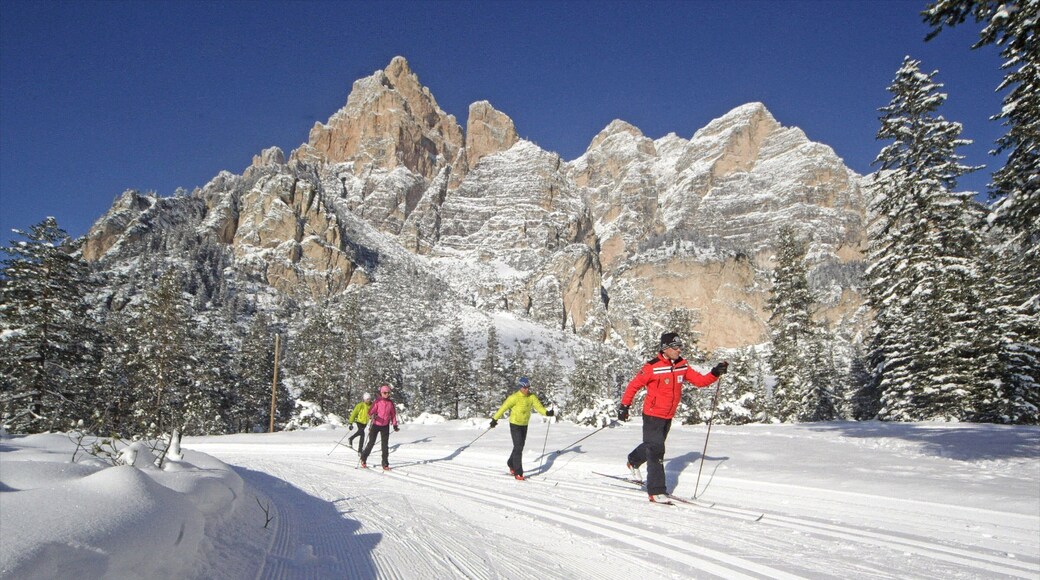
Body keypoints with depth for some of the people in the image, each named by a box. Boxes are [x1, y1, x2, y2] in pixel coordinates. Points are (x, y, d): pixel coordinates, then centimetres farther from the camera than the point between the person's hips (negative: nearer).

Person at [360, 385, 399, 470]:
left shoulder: (390, 403, 2)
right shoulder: (378, 402, -9)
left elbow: (393, 414, 10)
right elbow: (371, 411, -14)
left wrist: (395, 425, 4)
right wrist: (371, 416, -37)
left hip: (385, 426, 3)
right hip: (375, 425, -3)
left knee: (385, 445, 2)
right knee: (371, 443, 3)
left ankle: (385, 464, 7)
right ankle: (363, 458, 26)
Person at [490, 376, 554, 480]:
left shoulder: (531, 397, -4)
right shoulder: (514, 397, -19)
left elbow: (538, 406, -14)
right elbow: (503, 407, -13)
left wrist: (547, 413, -33)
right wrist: (495, 419, -9)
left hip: (524, 425, 6)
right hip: (515, 425, -6)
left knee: (520, 447, 16)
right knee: (518, 448, -11)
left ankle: (511, 465, 39)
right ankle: (518, 473, -5)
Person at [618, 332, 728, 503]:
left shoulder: (682, 365, -2)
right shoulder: (652, 367, -20)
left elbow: (700, 381, -1)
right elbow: (634, 386, -12)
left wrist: (715, 373, -16)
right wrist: (624, 406, -10)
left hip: (668, 416, 7)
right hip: (652, 415, -7)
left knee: (654, 445, 24)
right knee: (656, 450, -8)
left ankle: (634, 461, 50)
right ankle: (656, 491, -2)